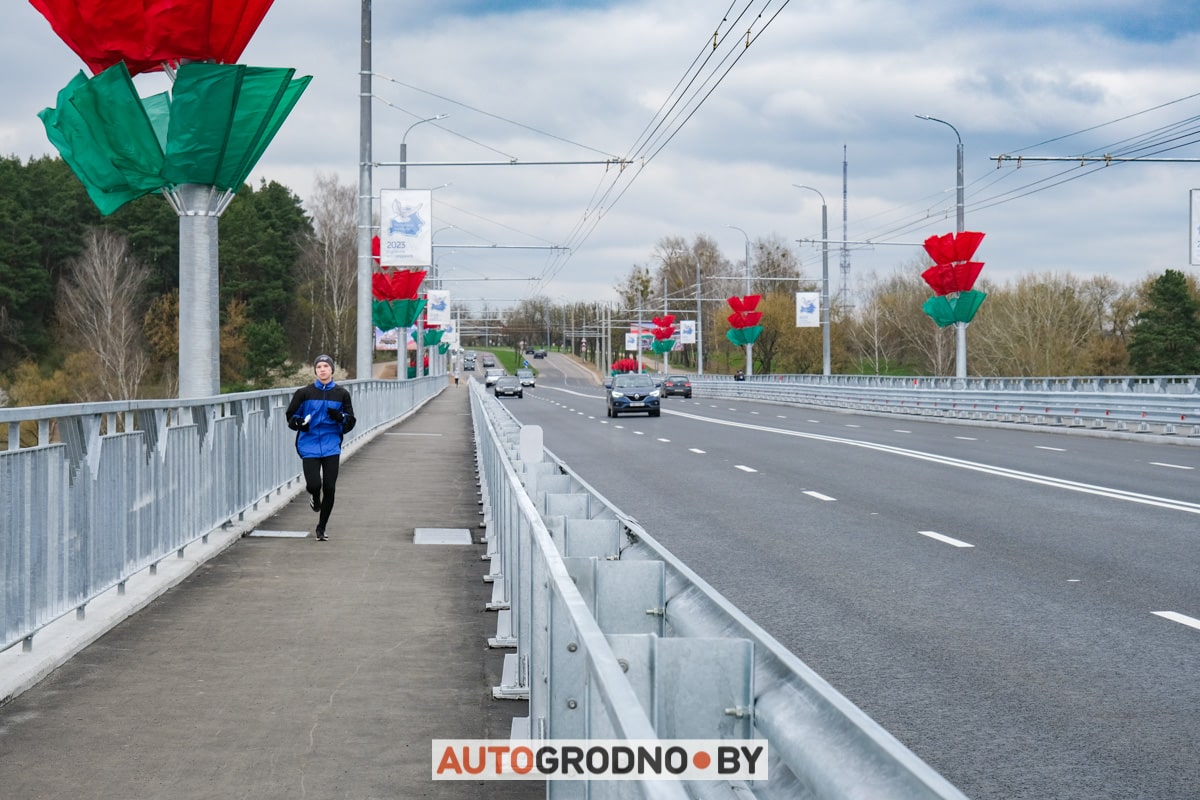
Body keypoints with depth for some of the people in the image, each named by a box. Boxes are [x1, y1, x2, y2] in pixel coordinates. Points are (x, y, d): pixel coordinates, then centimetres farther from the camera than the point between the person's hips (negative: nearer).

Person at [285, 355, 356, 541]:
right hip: (309, 446, -1)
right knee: (314, 484, -14)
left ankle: (321, 528, 15)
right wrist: (299, 423, -11)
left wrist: (340, 417, -12)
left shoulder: (341, 394, 5)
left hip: (331, 447, 1)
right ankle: (315, 498, 26)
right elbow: (290, 415, 10)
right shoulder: (304, 393, 2)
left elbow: (351, 421, 10)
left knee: (329, 488, -2)